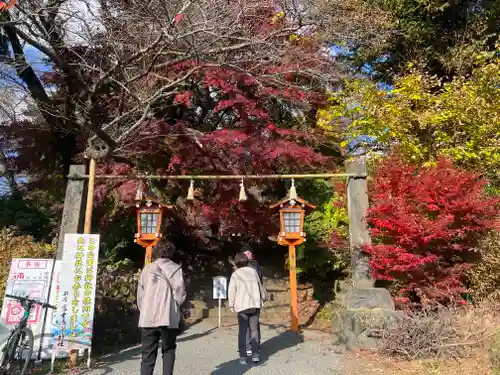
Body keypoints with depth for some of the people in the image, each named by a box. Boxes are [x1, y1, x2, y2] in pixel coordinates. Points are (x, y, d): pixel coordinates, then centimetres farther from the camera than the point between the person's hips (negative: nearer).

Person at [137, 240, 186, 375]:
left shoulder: (147, 269, 5)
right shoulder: (175, 268, -1)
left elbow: (140, 294, 5)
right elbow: (179, 292, -6)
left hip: (148, 318, 2)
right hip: (168, 317, -2)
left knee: (148, 353, 8)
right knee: (168, 350, 14)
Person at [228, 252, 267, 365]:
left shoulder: (235, 274, -4)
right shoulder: (253, 271, 5)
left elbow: (231, 291, -5)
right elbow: (260, 286, 14)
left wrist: (231, 305, 6)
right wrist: (264, 296, 30)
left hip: (242, 306, -2)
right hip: (255, 304, 2)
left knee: (242, 331, 5)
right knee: (254, 329, 10)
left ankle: (243, 357, 4)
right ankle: (255, 355, 5)